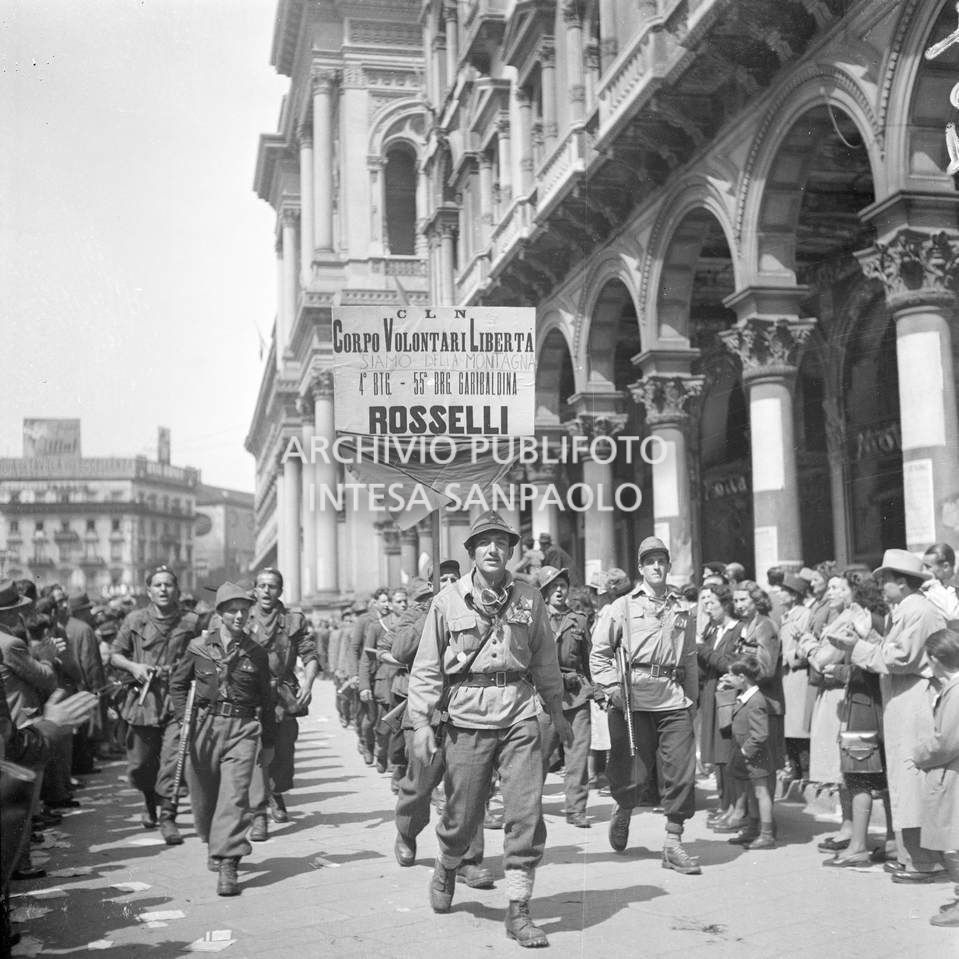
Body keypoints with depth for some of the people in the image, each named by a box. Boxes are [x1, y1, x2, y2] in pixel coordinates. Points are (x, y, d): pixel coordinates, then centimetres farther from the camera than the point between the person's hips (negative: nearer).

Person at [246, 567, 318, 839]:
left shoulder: (295, 620, 8)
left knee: (283, 753, 9)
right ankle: (259, 815, -11)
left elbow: (310, 656, 2)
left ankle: (277, 795, 39)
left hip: (283, 697, 2)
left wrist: (308, 684, -13)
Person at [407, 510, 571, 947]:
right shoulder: (448, 601, -1)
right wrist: (421, 722, -6)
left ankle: (518, 911, 7)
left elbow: (544, 661, 15)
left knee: (526, 815, -5)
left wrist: (556, 712, 20)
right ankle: (446, 867, 40)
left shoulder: (529, 599, 5)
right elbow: (426, 667, 1)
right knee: (463, 816, 7)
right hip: (466, 718, -1)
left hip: (519, 717, 2)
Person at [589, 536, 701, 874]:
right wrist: (614, 688, -7)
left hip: (673, 699, 3)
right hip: (633, 699, -3)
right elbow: (599, 653, 4)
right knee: (634, 772, 1)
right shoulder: (623, 606, 7)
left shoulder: (681, 611, 17)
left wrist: (691, 700, 15)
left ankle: (673, 844, 6)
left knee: (682, 771, -4)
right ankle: (622, 812, 34)